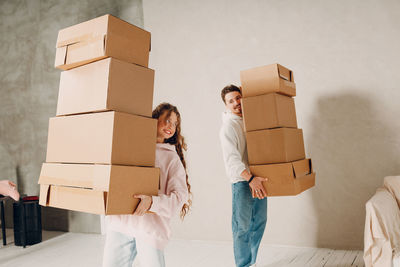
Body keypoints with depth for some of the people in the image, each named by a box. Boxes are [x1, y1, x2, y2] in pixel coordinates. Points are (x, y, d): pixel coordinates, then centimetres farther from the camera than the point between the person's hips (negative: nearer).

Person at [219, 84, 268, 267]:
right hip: (241, 181, -7)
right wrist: (250, 178, -34)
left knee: (259, 222, 14)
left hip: (258, 178, 7)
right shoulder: (228, 127, -10)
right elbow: (231, 158, -22)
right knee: (242, 226, -3)